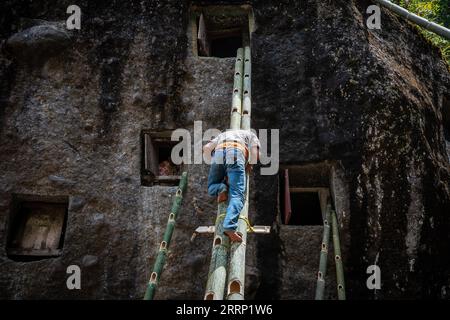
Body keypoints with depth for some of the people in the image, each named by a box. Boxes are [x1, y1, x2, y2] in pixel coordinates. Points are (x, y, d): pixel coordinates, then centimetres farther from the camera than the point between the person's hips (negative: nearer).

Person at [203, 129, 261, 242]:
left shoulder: (223, 135, 43)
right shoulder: (251, 135, 35)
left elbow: (206, 148, 27)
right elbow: (256, 154, 15)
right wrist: (250, 164, 33)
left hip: (218, 154, 3)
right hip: (236, 156, -3)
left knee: (211, 188, 23)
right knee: (237, 195, -11)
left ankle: (221, 189, -11)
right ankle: (230, 228, -32)